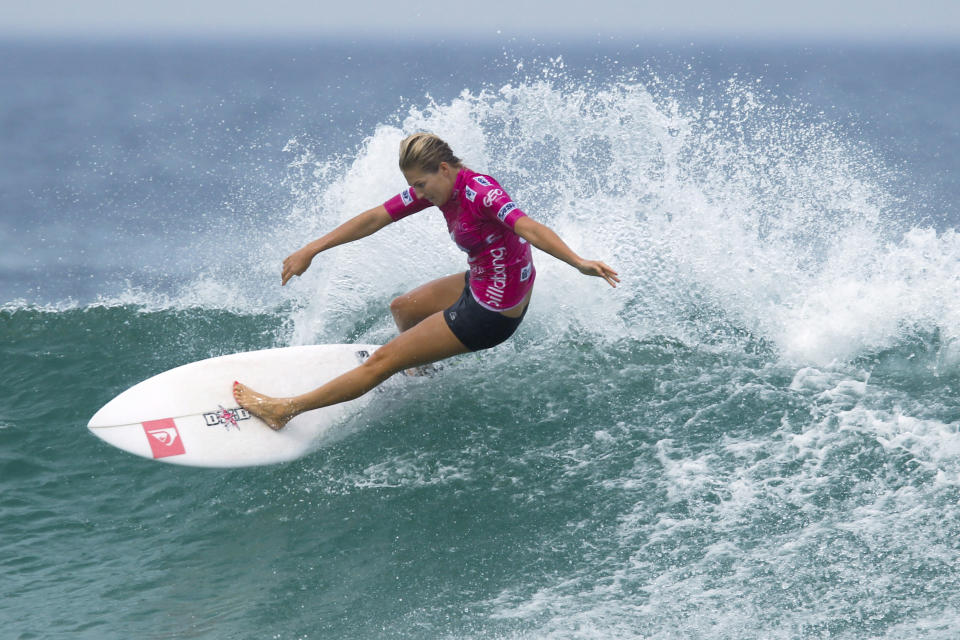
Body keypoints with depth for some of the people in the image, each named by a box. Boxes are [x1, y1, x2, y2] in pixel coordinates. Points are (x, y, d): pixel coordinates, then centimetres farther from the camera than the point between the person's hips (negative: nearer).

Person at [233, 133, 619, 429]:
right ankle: (418, 365, 57)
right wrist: (312, 251, 6)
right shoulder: (439, 185, -1)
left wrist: (579, 263, -57)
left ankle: (286, 409, 9)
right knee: (401, 310, 30)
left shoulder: (479, 192, -27)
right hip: (479, 285, 8)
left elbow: (529, 228, -42)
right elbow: (376, 218, 3)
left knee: (382, 362, 0)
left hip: (492, 312, -8)